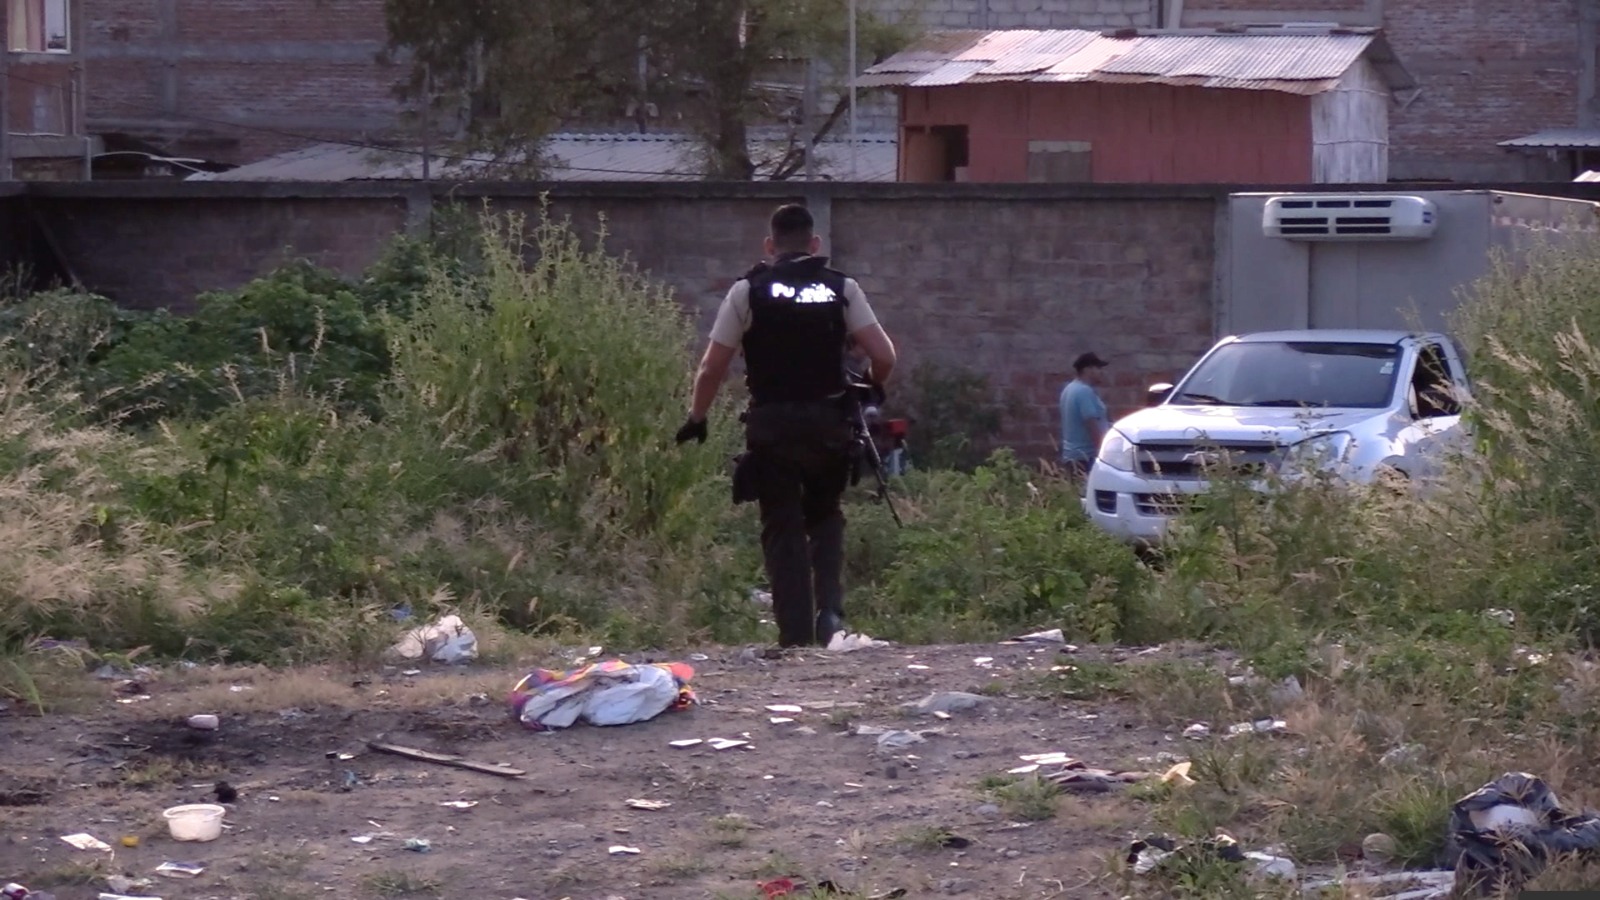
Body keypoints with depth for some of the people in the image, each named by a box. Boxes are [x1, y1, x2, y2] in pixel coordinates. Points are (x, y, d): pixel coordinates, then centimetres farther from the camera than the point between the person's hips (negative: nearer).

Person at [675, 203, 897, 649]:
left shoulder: (748, 290, 1)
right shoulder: (841, 288, 5)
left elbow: (713, 367, -2)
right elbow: (883, 356, -3)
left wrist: (696, 417, 12)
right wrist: (872, 387, 19)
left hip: (772, 426, -1)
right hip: (830, 423, 2)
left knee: (782, 529, 4)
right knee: (825, 519, 19)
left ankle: (795, 634, -1)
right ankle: (830, 609, -1)